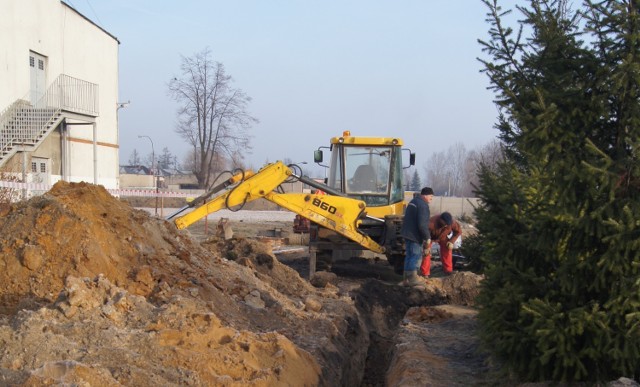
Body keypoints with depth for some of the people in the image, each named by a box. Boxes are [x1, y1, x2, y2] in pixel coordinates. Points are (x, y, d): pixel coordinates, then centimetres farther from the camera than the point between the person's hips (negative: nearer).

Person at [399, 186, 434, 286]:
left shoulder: (413, 201, 16)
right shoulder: (423, 205, -17)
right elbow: (422, 224, -23)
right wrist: (427, 237, -14)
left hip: (407, 233, 10)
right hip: (415, 236, -10)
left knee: (409, 256, 13)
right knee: (416, 256, -2)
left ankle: (406, 279, 17)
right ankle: (412, 278, 1)